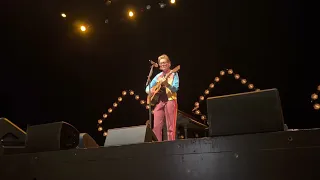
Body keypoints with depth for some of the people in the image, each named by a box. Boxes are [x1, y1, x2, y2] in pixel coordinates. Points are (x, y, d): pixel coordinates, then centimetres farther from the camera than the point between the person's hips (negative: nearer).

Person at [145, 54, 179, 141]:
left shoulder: (174, 74, 5)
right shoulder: (158, 76, 17)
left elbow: (175, 89, -9)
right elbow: (147, 88, 19)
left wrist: (166, 84, -26)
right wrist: (151, 90, -5)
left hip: (170, 100, -4)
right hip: (159, 101, 4)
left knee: (170, 126, -6)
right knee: (156, 126, -2)